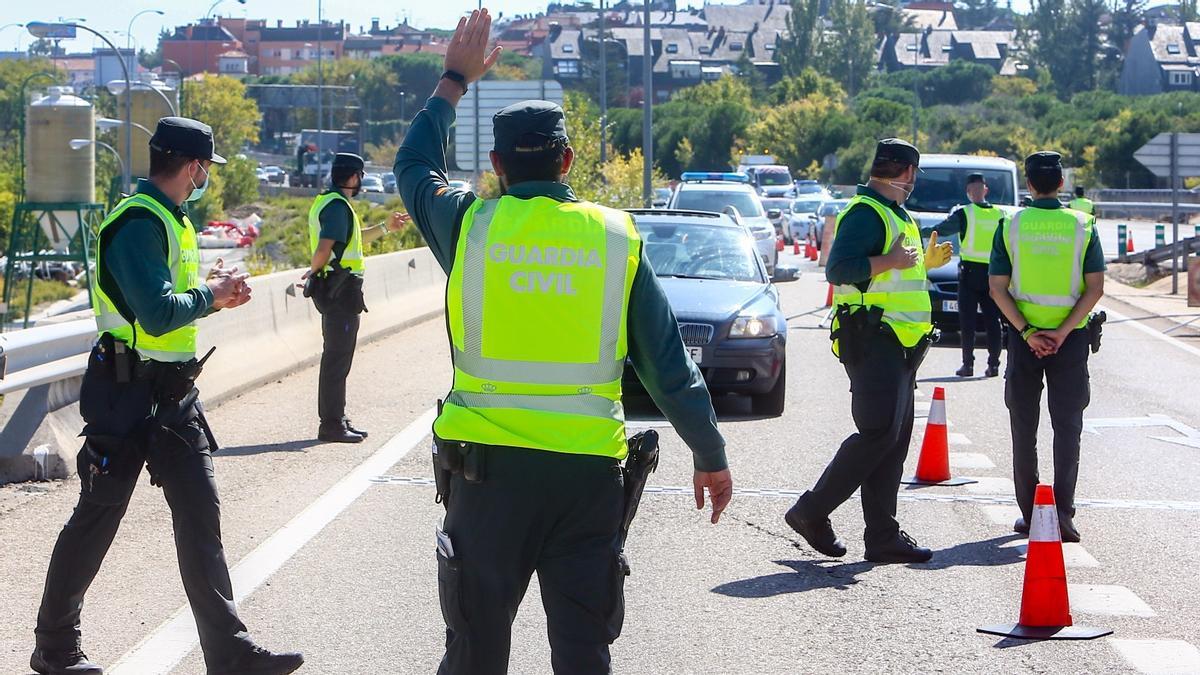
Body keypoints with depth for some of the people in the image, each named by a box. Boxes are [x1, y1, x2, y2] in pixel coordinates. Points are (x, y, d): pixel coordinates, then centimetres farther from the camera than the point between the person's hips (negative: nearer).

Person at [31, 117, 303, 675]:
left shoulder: (171, 220, 15)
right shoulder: (138, 223, -17)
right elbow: (157, 315, -26)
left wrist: (214, 292, 5)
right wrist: (209, 295, -11)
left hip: (173, 397, 9)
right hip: (127, 396, -9)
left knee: (200, 515, 4)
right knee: (96, 519, 2)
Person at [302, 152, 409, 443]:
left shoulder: (327, 202, 17)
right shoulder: (338, 206, -16)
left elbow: (352, 240, 31)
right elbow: (325, 249, -27)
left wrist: (385, 228, 31)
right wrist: (314, 270, -9)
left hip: (335, 290, 11)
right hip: (341, 288, -11)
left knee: (336, 357, 17)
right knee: (338, 358, -7)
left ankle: (336, 419, 24)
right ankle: (332, 425, -5)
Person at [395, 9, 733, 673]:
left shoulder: (470, 224, -1)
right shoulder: (616, 237, 1)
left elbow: (414, 164, 22)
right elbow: (669, 365, 4)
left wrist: (454, 81, 33)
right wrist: (711, 456, 12)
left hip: (488, 462, 0)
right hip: (588, 469, 0)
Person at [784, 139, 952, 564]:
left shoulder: (895, 214, 22)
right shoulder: (865, 213, -11)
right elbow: (838, 269, -23)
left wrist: (924, 263, 24)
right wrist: (889, 261, -26)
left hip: (898, 345, 10)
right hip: (872, 341, -10)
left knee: (894, 439, 7)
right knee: (879, 434, -14)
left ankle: (882, 537, 9)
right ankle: (811, 512, -5)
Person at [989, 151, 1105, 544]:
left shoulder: (1011, 227, -2)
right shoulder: (1082, 225, -2)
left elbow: (998, 288, -7)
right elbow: (1096, 288, -8)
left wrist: (1027, 332, -9)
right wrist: (1064, 332, -10)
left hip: (1024, 334, 0)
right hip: (1070, 336, 0)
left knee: (1024, 426, 10)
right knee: (1067, 425, 4)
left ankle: (1028, 513, 12)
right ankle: (1063, 512, -7)